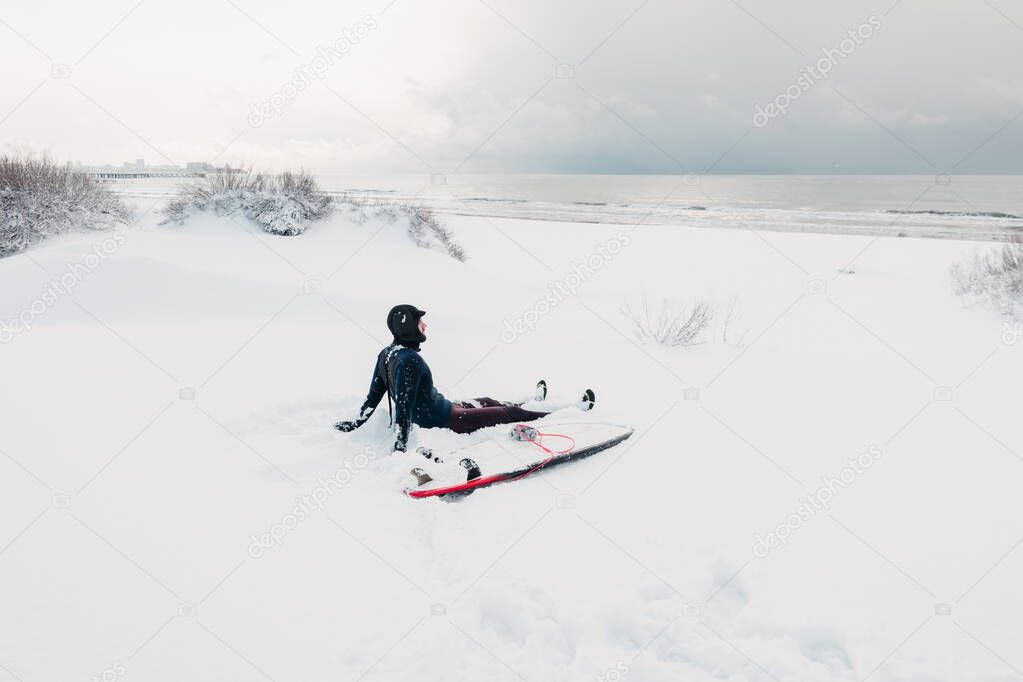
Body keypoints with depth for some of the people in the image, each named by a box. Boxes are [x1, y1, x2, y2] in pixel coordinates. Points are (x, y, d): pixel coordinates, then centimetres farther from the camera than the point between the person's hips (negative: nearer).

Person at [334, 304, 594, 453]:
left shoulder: (386, 354, 0)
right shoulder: (410, 360, -29)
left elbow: (374, 395, 5)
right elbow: (403, 406, -31)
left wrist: (356, 423, 16)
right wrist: (400, 448, -31)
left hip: (428, 416, 10)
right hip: (445, 423, -10)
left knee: (487, 402, 29)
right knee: (511, 414, 4)